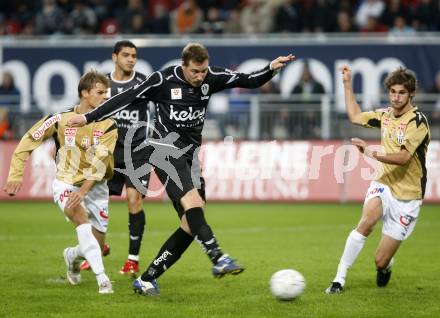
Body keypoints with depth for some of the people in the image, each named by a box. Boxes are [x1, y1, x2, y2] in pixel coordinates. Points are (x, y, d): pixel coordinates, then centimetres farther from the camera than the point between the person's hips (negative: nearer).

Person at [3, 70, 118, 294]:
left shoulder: (108, 126, -8)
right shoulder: (60, 120, -8)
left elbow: (100, 162, -20)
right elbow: (28, 142, -1)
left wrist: (82, 191, -32)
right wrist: (15, 176, -9)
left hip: (95, 188, 2)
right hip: (65, 183, -2)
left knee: (97, 246, 2)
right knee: (81, 217, -34)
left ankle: (72, 256, 40)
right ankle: (101, 278, -37)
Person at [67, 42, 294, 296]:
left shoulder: (212, 78, 1)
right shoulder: (164, 80, -11)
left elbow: (250, 81, 5)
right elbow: (128, 97, -4)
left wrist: (271, 69, -14)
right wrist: (89, 118, -3)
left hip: (190, 155, 6)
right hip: (166, 150, -6)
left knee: (191, 226, -2)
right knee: (193, 203, -29)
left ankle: (147, 279, 5)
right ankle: (219, 259, -37)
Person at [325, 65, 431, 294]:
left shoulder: (417, 121, -15)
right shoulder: (385, 115, 5)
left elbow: (404, 157, -27)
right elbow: (355, 116, 23)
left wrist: (372, 153, -38)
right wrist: (347, 84, 19)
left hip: (407, 197, -4)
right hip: (384, 184, 4)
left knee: (380, 261, -4)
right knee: (367, 221, -31)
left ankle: (385, 266, 36)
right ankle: (339, 279, -26)